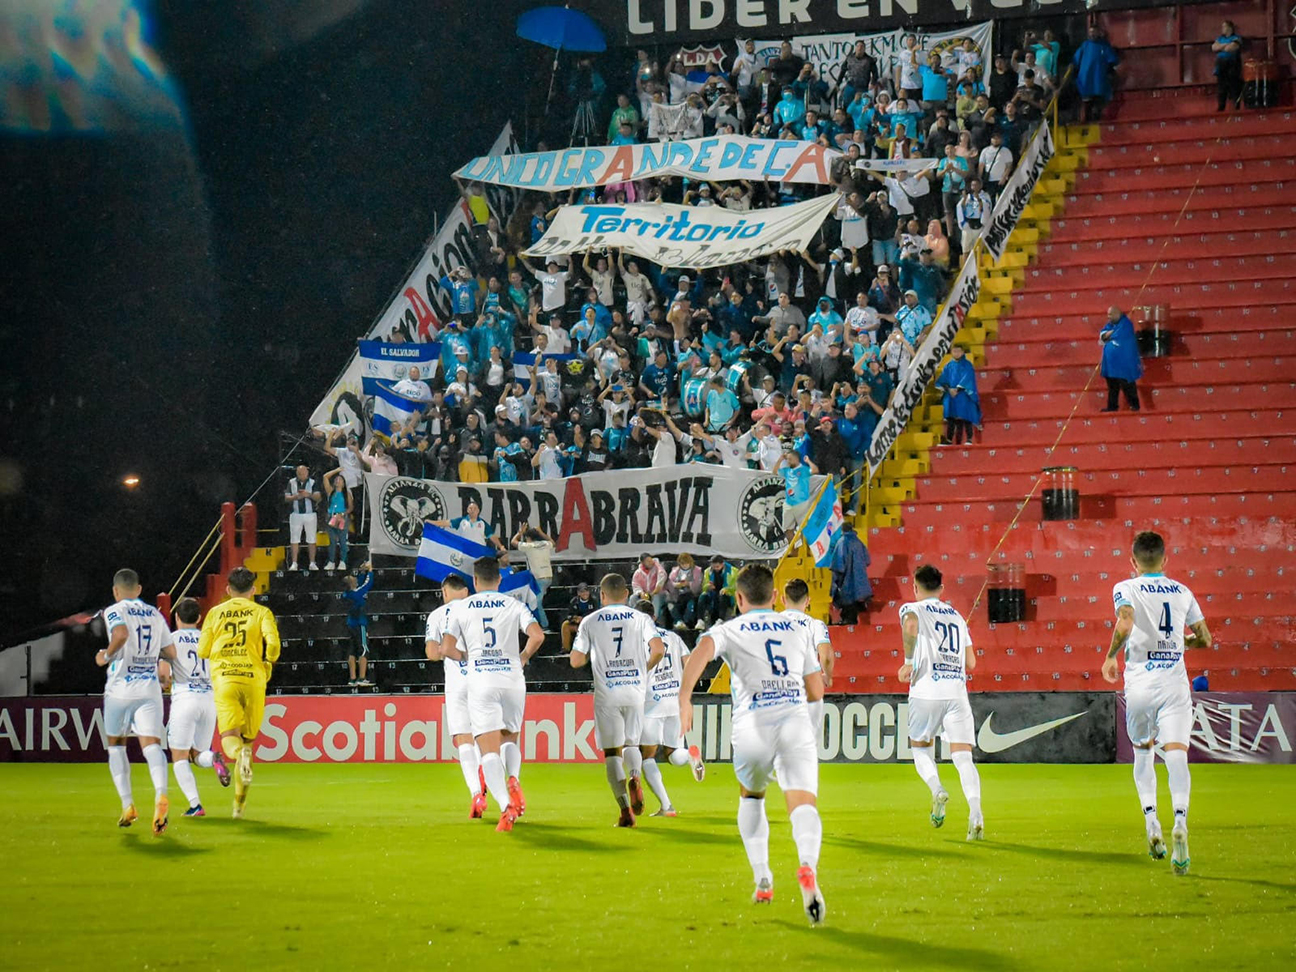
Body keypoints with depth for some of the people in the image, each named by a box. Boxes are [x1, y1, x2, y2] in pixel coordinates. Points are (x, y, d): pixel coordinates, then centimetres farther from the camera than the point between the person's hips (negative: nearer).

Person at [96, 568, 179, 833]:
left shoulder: (114, 611, -1)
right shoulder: (155, 615, 14)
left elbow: (121, 634, -23)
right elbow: (171, 653, 15)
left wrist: (106, 655, -7)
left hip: (120, 689, -3)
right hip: (150, 689, 3)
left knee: (116, 745, 16)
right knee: (151, 744, -10)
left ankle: (127, 805, 8)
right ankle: (160, 794, -38)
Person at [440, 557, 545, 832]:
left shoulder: (462, 608, 6)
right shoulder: (514, 605, 7)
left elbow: (447, 649, 0)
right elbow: (537, 636, -7)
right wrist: (523, 658, 11)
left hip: (480, 682, -2)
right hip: (513, 679, 2)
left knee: (489, 750, -6)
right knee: (509, 739, 20)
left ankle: (505, 805, -26)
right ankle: (513, 779, -11)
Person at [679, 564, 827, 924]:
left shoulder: (729, 630, 14)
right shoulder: (796, 630, 23)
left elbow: (703, 648, -11)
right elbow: (816, 691, 24)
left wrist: (684, 698, -19)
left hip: (753, 725, 0)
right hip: (796, 720, 1)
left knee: (751, 796, 27)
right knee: (802, 802, -14)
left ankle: (762, 879, 23)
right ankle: (808, 867, -44)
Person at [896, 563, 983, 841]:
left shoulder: (913, 608, 7)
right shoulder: (957, 616, 21)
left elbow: (910, 625, -20)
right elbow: (971, 663, 20)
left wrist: (909, 661, -10)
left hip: (926, 691, -3)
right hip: (957, 690, 3)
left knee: (920, 747, 18)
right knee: (963, 756, -4)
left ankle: (937, 791, -9)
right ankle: (975, 814, -23)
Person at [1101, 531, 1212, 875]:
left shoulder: (1126, 588, 0)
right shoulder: (1182, 592, 11)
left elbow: (1125, 624, -20)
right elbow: (1204, 639, 17)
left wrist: (1111, 656, -6)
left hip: (1140, 682, -1)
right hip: (1175, 683, 1)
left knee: (1142, 750, 21)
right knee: (1176, 754, -12)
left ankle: (1151, 821, 8)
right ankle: (1180, 821, -35)